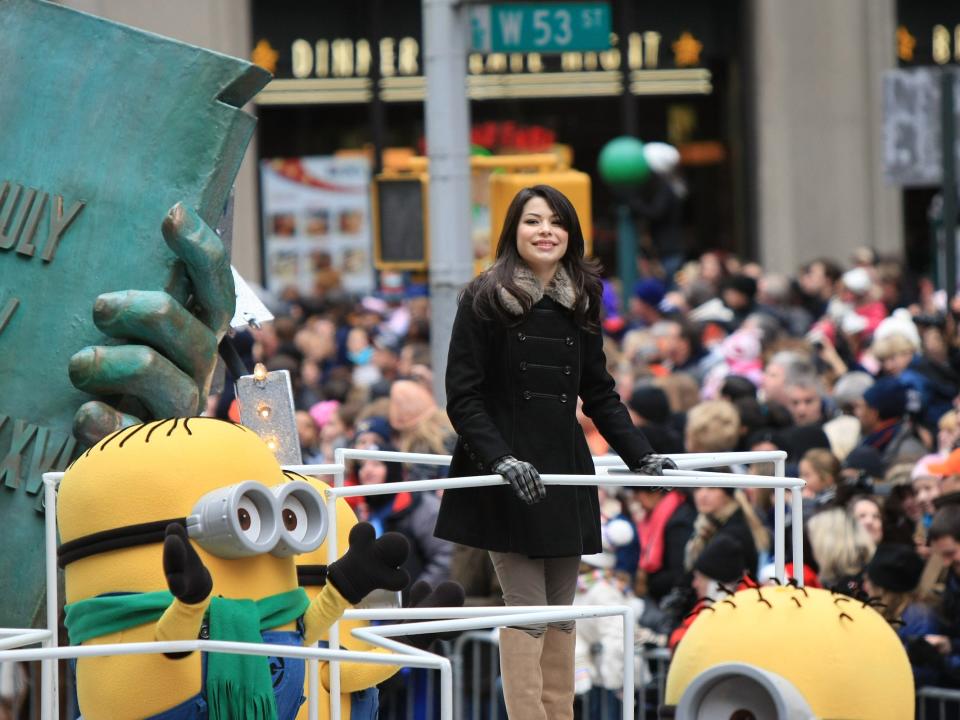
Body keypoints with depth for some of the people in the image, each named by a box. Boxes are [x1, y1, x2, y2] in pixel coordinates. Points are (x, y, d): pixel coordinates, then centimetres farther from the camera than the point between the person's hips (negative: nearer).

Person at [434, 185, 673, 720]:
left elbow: (600, 393, 15)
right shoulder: (485, 300, -5)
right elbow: (463, 398, -8)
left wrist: (641, 456, 6)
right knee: (527, 611, -8)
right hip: (510, 479, -5)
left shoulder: (581, 303, 9)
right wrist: (501, 460, -20)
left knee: (562, 613, 5)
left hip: (564, 473, 5)